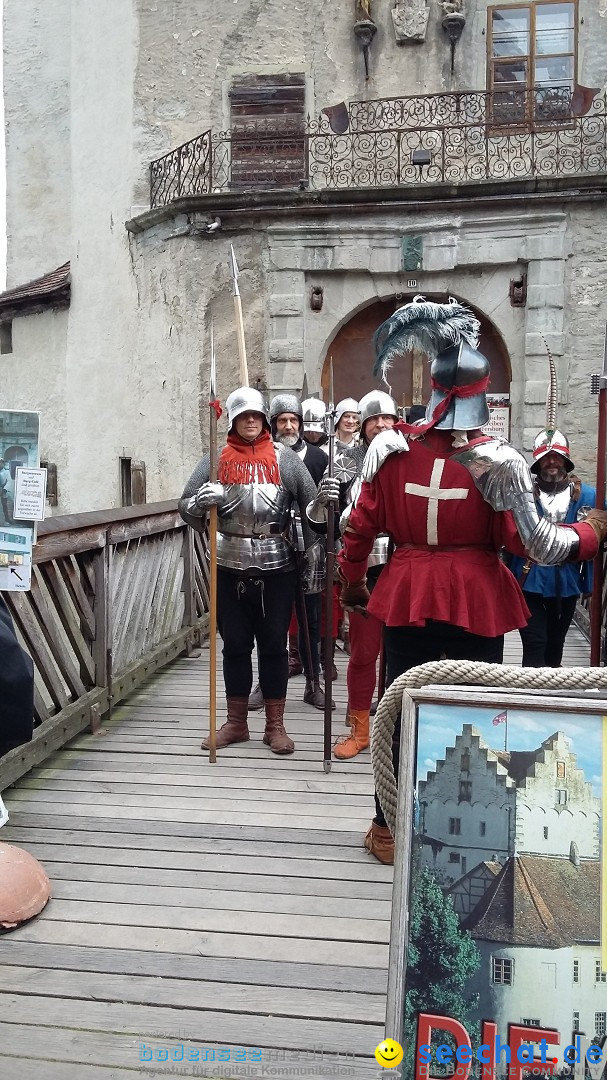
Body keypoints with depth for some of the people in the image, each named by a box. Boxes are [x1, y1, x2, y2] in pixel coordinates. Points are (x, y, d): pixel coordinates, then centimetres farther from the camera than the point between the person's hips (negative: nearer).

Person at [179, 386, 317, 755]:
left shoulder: (284, 457, 3)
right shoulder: (217, 459, 5)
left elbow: (311, 505, 4)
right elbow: (186, 505, 2)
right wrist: (202, 502, -21)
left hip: (277, 567, -1)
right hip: (231, 568, 1)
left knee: (274, 645, 7)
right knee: (235, 645, 11)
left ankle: (276, 725, 19)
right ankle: (236, 722, 24)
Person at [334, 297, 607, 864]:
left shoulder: (392, 448, -4)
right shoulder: (495, 459, -12)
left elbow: (361, 527, 1)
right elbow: (532, 542, -12)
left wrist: (351, 582, 18)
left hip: (407, 597, 2)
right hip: (477, 602, -2)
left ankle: (387, 830, 26)